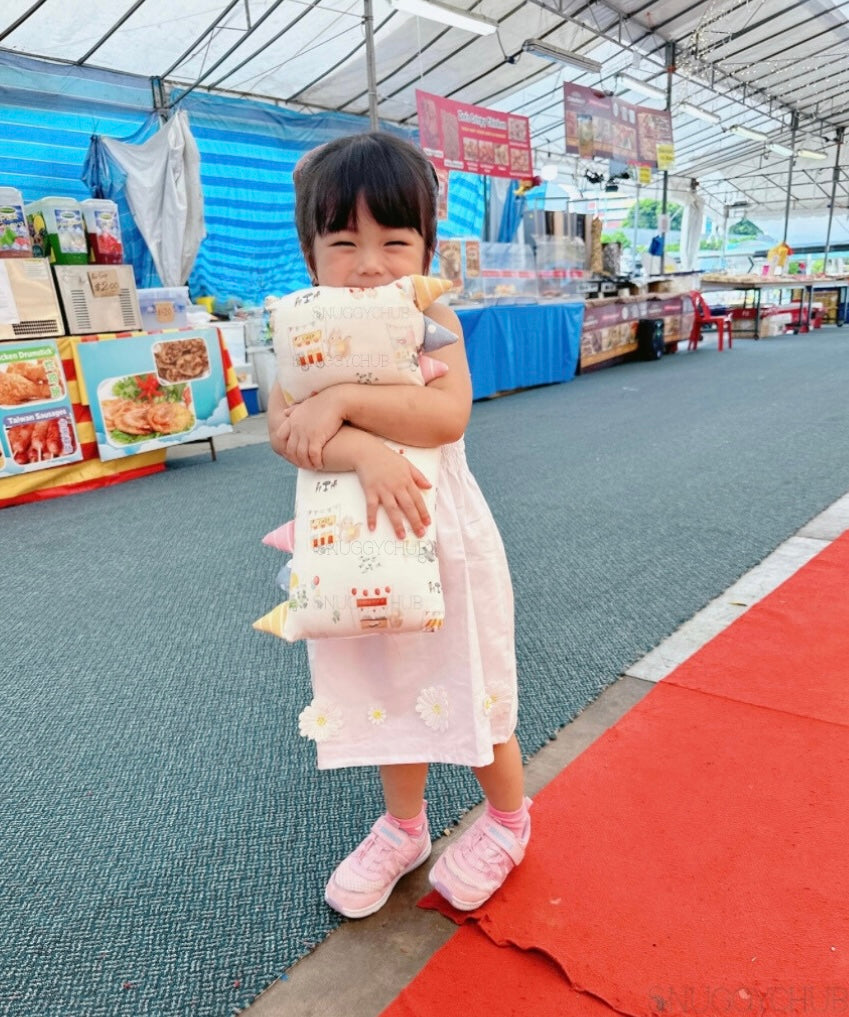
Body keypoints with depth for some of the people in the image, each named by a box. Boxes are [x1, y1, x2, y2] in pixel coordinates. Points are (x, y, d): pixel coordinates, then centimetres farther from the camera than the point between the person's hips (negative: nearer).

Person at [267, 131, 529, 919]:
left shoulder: (430, 321, -9)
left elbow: (448, 415, -26)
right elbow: (284, 429, -19)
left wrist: (341, 399, -29)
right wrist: (363, 449, -35)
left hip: (441, 534, -3)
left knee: (465, 685, 11)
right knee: (387, 691, 18)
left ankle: (508, 820, 40)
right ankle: (403, 826, 44)